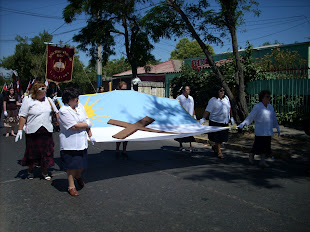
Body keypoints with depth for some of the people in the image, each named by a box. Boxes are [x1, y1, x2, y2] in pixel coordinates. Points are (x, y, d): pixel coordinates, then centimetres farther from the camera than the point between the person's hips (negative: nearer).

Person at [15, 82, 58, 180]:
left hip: (46, 131, 3)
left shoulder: (48, 100, 7)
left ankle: (45, 172, 25)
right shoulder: (28, 100, -6)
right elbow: (23, 116, -6)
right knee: (32, 153, 9)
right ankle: (30, 171, 32)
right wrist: (20, 130, -9)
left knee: (46, 152, 8)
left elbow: (55, 111, 17)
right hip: (33, 132, -3)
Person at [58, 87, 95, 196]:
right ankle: (71, 186, 20)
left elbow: (86, 121, 11)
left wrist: (90, 136, 9)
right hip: (70, 143, -6)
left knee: (82, 163, 14)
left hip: (82, 141, 6)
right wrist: (87, 125, -6)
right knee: (72, 165, 3)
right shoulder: (64, 111, -15)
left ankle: (78, 176, 45)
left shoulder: (80, 106, 7)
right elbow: (74, 126, -21)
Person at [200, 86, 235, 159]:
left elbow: (229, 109, 18)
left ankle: (215, 147, 36)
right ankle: (219, 152, 12)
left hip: (225, 122, 6)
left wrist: (231, 118, 18)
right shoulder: (213, 100, -10)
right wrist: (203, 118, -22)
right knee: (217, 137, -1)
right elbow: (207, 110, -13)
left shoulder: (226, 98, 8)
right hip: (216, 122, -6)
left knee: (223, 137, 11)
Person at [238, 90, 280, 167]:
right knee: (258, 145, -5)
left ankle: (262, 161, 15)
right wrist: (243, 124, -19)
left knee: (266, 147, 6)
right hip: (260, 131, -6)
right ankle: (251, 155, 21)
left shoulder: (270, 107, 13)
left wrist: (277, 128, 26)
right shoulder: (257, 107, -7)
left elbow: (274, 119, 22)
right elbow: (250, 117, -10)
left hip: (268, 131, 6)